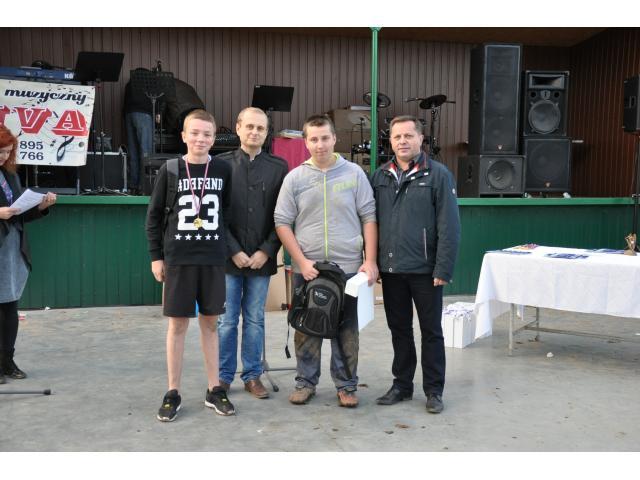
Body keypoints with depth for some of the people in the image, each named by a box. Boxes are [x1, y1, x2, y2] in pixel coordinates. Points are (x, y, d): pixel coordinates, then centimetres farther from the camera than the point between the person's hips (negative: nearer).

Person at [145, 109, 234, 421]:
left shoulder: (223, 171, 3)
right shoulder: (170, 170, 0)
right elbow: (154, 215, 3)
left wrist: (230, 249, 8)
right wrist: (156, 256, 0)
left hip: (213, 259, 1)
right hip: (178, 259, -1)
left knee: (210, 323, 9)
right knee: (178, 324, 4)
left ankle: (214, 390, 19)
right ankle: (173, 393, 15)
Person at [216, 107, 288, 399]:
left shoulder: (279, 167, 3)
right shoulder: (222, 164, 1)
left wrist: (266, 251, -7)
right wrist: (234, 251, -8)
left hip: (261, 258, 1)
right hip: (229, 257, -1)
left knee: (255, 319, 10)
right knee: (227, 320, 6)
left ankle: (252, 376, 21)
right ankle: (224, 376, 19)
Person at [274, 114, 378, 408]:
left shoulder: (354, 174, 1)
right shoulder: (294, 178, 2)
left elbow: (368, 218, 2)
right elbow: (282, 222, 1)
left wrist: (370, 260, -4)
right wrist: (302, 262, -8)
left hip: (347, 267, 0)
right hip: (307, 269, 1)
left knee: (346, 330, 9)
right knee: (307, 329, 11)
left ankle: (346, 385, 22)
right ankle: (305, 382, 25)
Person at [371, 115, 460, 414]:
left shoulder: (437, 174, -5)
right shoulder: (380, 176, 7)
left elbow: (450, 226, -9)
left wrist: (443, 269, -14)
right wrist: (372, 261, 1)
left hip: (425, 270, -4)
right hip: (390, 269, 4)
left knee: (431, 331, 8)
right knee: (399, 329, 14)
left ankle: (433, 390, 21)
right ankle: (402, 384, 28)